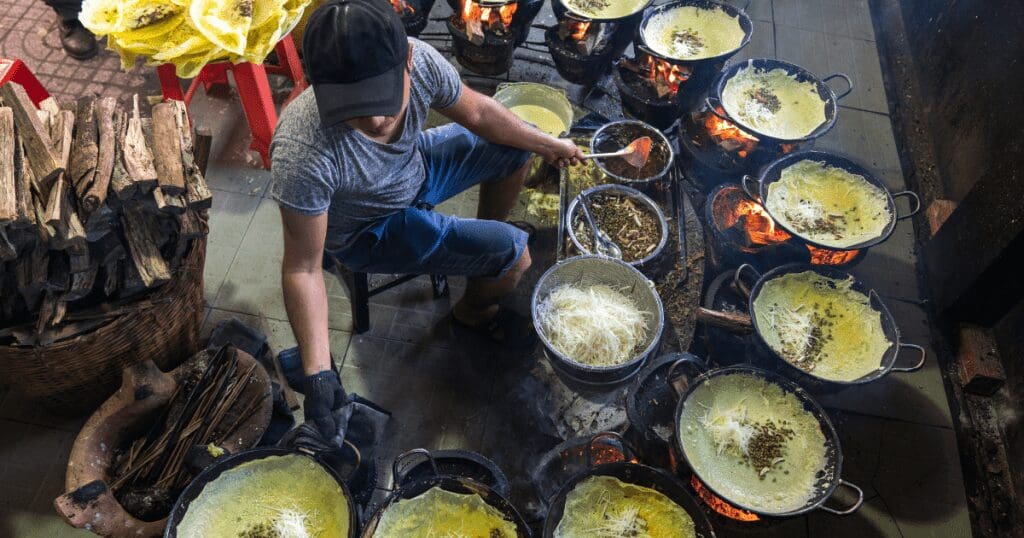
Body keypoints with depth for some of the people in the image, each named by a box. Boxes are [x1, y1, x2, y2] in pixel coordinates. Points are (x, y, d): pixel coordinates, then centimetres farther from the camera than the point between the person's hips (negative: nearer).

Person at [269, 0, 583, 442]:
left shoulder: (420, 61, -29)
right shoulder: (304, 155, -41)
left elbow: (475, 111, -7)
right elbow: (303, 268, -29)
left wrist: (546, 144, 5)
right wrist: (318, 372, -34)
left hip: (413, 166, 5)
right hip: (369, 231, -5)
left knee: (515, 148, 11)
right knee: (513, 255, -14)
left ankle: (485, 241, 36)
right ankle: (473, 311, 21)